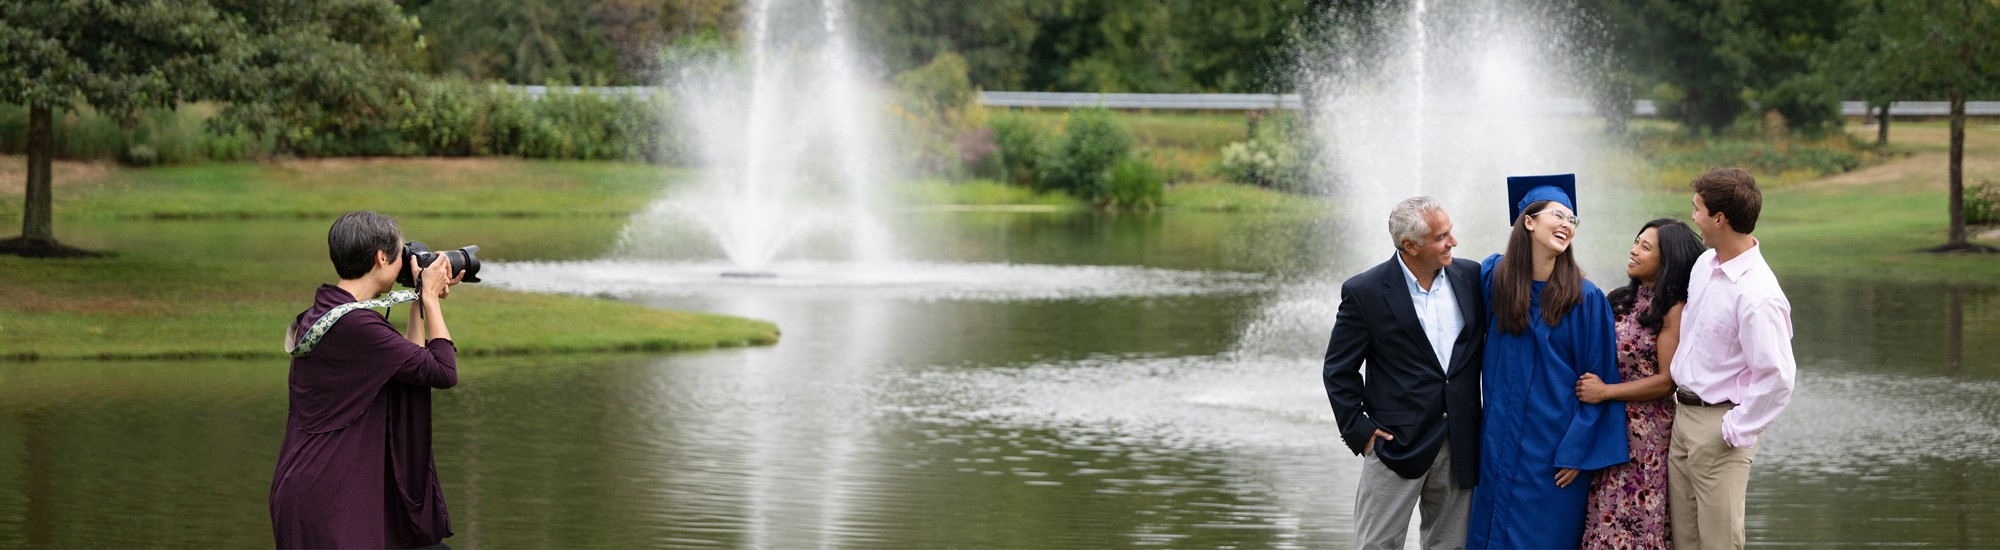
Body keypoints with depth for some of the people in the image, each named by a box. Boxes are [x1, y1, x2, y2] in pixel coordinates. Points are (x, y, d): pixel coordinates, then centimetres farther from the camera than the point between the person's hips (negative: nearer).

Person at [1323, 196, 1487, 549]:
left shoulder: (1472, 278, 3)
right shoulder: (1364, 292, -7)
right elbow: (1338, 371, -2)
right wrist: (1358, 430, -6)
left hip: (1460, 448, 4)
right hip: (1397, 443, -4)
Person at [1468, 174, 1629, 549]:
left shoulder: (1585, 298, -8)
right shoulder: (1492, 275, -1)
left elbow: (1598, 380, -7)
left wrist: (1577, 452, -11)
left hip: (1554, 444, -3)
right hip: (1500, 440, 3)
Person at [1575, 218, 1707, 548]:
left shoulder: (1673, 311, -10)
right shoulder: (1620, 301, 10)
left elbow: (1667, 381, -14)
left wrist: (1605, 391, -14)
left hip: (1646, 434, -6)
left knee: (1639, 521, -2)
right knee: (1603, 519, 6)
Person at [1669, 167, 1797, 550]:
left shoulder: (1757, 296, -24)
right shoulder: (1704, 264, 4)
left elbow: (1778, 377, -26)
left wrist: (1735, 432, -18)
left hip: (1718, 425, -9)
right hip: (1684, 414, 9)